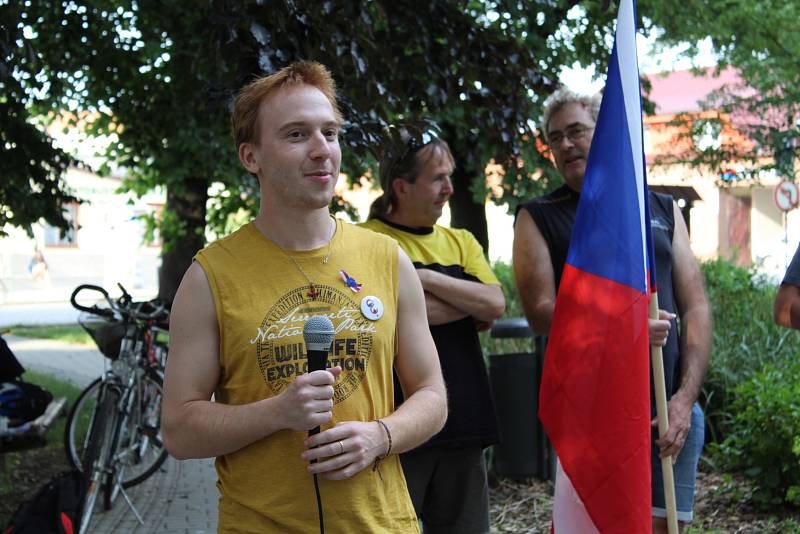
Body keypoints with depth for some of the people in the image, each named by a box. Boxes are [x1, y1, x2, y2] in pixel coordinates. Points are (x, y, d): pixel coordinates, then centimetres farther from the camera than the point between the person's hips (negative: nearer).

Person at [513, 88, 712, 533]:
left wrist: (686, 398, -5)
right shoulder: (539, 217, 6)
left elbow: (697, 308, 7)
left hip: (672, 408, 3)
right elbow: (542, 313, -6)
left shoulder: (663, 209, 13)